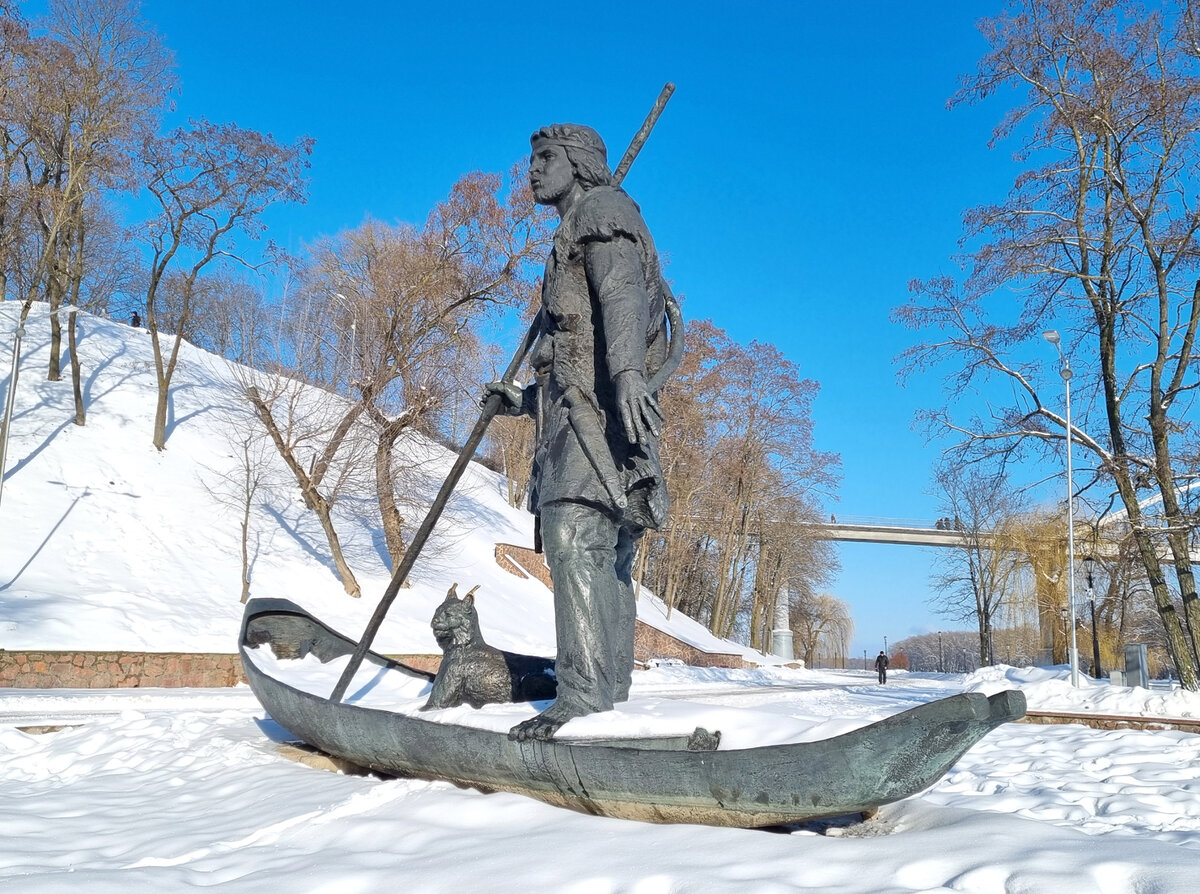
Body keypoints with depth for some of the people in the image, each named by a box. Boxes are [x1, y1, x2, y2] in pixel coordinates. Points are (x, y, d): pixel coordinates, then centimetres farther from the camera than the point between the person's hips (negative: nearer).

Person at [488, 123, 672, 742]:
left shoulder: (603, 208, 6)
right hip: (573, 407, 10)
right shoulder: (575, 241, 34)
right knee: (604, 558, 3)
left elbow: (623, 290, -15)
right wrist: (528, 400, 33)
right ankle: (611, 698, 3)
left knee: (575, 538, -22)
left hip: (598, 407, -10)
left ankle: (583, 697, -27)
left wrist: (628, 371, -31)